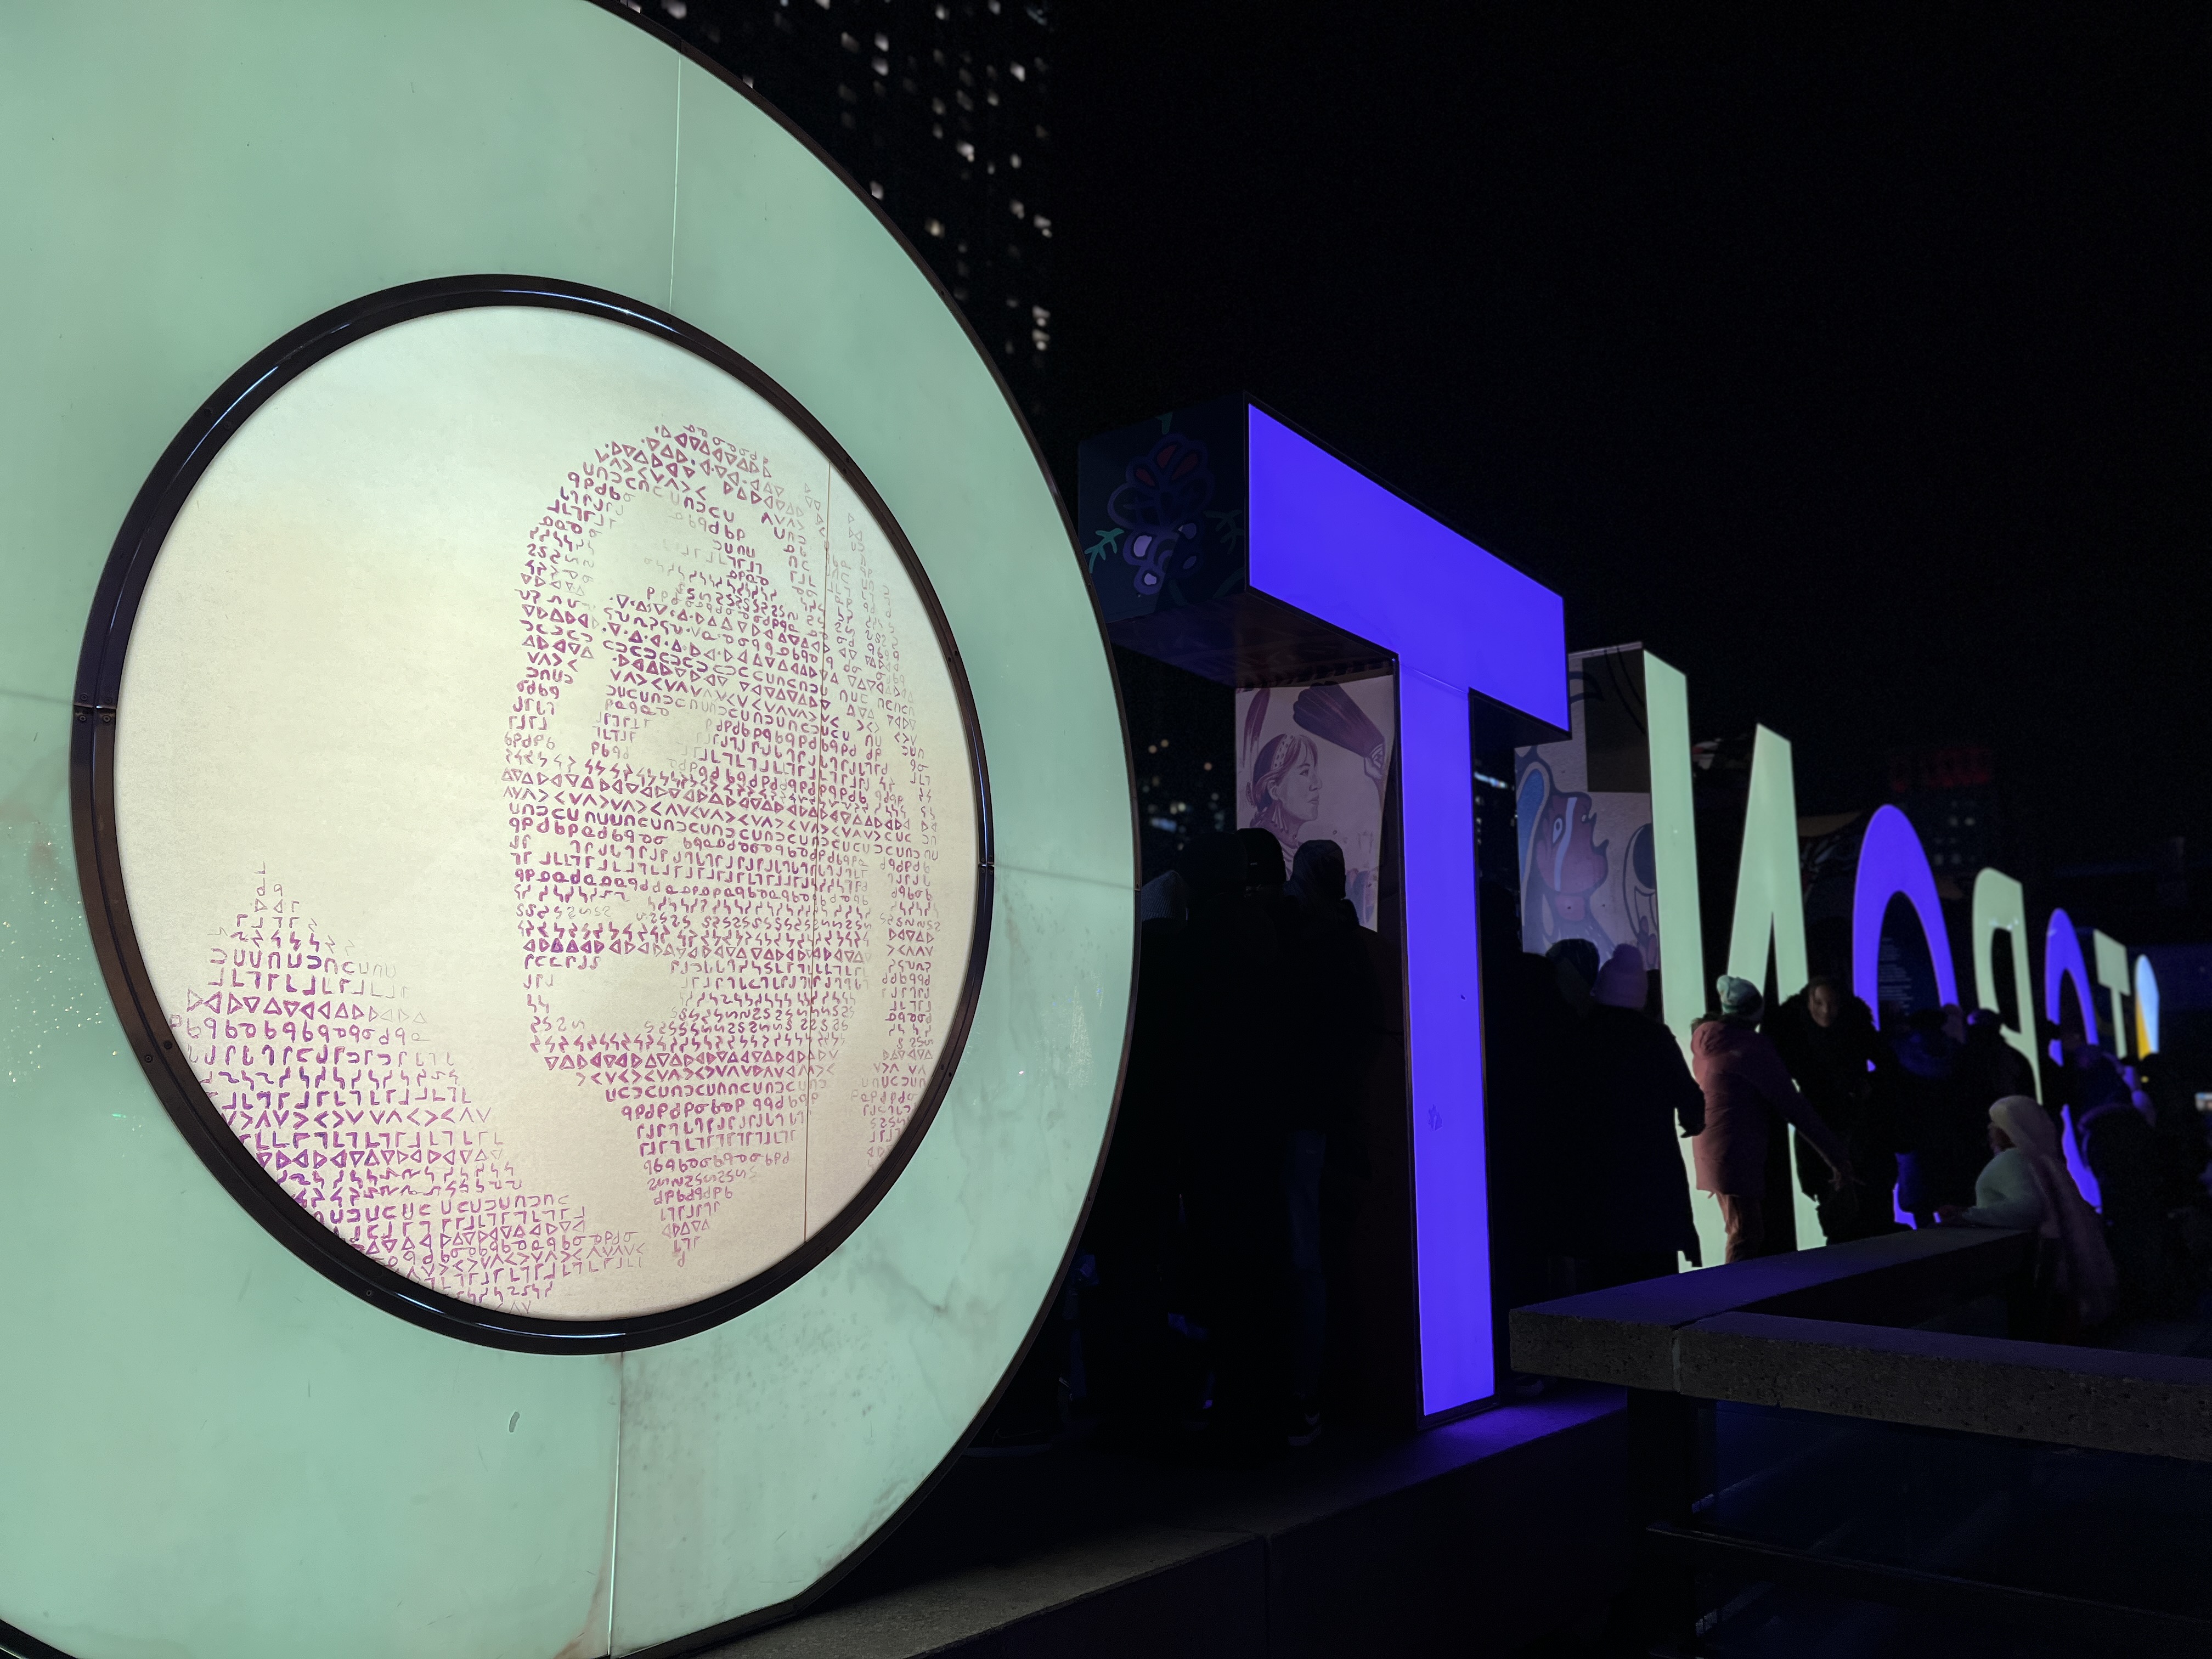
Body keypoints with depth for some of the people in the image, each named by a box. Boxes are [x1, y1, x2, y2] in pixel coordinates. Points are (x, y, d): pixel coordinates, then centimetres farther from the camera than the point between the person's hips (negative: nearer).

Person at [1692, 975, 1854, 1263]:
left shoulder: (1704, 1039, 8)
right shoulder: (1754, 1050, -15)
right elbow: (1795, 1109, -15)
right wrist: (1838, 1157, -12)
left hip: (1713, 1149, 8)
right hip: (1736, 1152, -8)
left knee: (1752, 1232, 15)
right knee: (1747, 1238, -6)